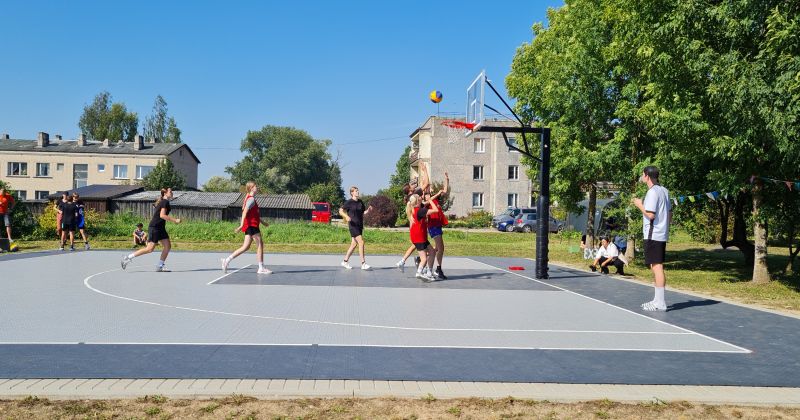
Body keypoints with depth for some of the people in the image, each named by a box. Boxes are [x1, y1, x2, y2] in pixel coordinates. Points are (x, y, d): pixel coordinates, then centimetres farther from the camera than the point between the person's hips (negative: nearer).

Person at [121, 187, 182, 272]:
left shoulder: (162, 202, 16)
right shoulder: (165, 202, -13)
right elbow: (162, 215, -23)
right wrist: (175, 220, -22)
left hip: (160, 227, 10)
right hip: (154, 227, -10)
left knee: (167, 246, 2)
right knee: (150, 249, -9)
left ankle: (160, 266, 6)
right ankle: (128, 257, 0)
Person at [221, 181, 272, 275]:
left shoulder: (250, 198, 19)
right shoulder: (251, 199, -12)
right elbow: (245, 211, -23)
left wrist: (262, 222, 34)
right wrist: (242, 224, -30)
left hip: (250, 226, 10)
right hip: (252, 225, -10)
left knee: (246, 247, 8)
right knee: (260, 244, -4)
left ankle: (227, 260, 8)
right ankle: (261, 268, -1)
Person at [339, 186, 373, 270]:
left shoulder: (360, 202, 11)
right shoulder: (349, 202, -6)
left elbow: (363, 213, 16)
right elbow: (340, 211, -4)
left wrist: (368, 210, -4)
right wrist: (346, 216, -22)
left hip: (360, 225, 7)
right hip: (353, 225, -7)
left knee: (354, 244, 11)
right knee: (361, 242, -14)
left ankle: (345, 261, 23)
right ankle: (363, 264, -11)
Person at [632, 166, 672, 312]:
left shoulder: (652, 192, -15)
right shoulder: (664, 190, 14)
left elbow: (650, 215, -22)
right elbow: (670, 214, 18)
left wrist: (640, 205, -7)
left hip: (653, 235, -10)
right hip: (662, 234, 10)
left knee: (657, 267, -9)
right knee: (656, 267, 15)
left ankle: (660, 303, -8)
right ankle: (657, 300, 21)